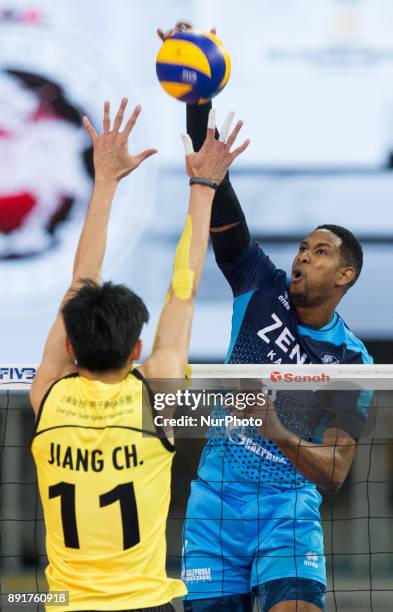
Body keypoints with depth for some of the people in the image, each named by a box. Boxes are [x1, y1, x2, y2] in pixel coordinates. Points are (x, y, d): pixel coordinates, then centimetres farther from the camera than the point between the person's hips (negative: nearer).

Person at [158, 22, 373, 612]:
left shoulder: (351, 360, -1)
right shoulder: (263, 288, 4)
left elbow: (335, 472, -6)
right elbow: (218, 196, -6)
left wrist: (280, 434, -26)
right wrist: (198, 101, -16)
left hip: (290, 508, -2)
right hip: (215, 502, 2)